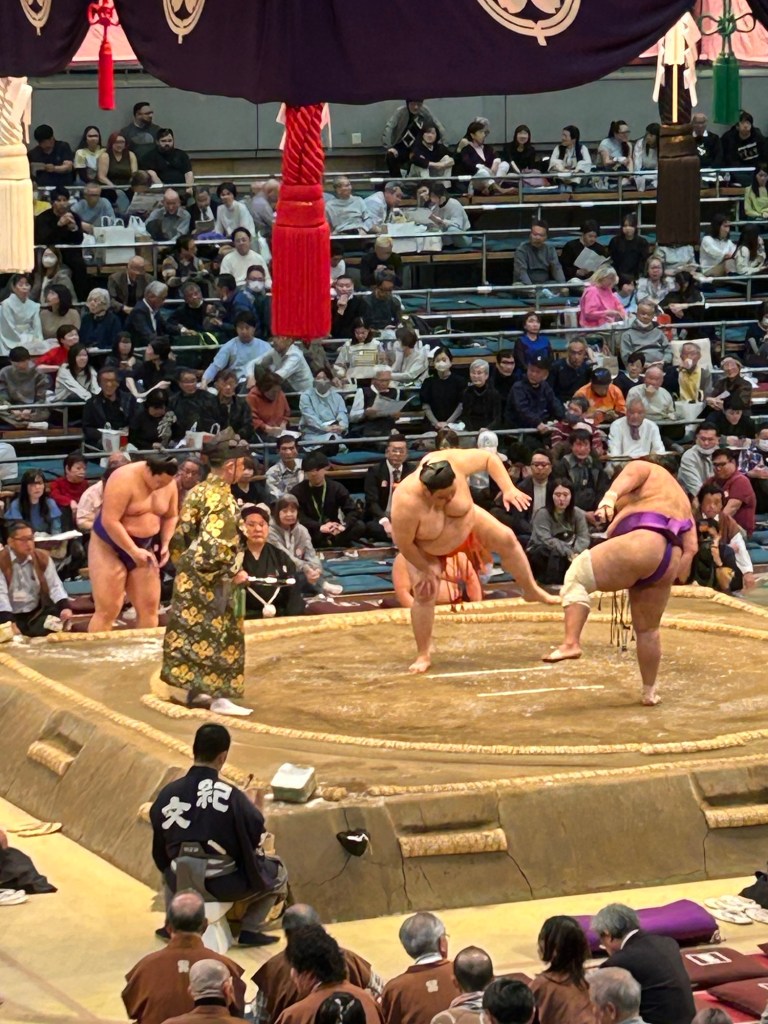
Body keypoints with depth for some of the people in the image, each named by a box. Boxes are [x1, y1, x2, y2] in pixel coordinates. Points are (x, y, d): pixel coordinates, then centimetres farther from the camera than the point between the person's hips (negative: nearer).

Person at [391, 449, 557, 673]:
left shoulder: (453, 463, -38)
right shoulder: (406, 504, -45)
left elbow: (489, 457, -21)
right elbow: (403, 543, -29)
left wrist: (508, 489, -30)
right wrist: (425, 569, -18)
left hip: (466, 522, 4)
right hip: (425, 550, -4)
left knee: (506, 540, 8)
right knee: (424, 594, -12)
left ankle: (531, 590, 34)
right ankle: (423, 655, 3)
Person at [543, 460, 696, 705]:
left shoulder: (643, 468, 21)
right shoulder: (681, 502, 39)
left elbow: (627, 478, -5)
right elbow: (690, 547, 25)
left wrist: (609, 498, -24)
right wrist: (674, 577, 26)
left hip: (643, 543, -8)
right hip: (668, 563, 8)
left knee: (577, 576, -4)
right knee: (647, 629, 22)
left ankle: (571, 643, -22)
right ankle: (649, 692, 27)